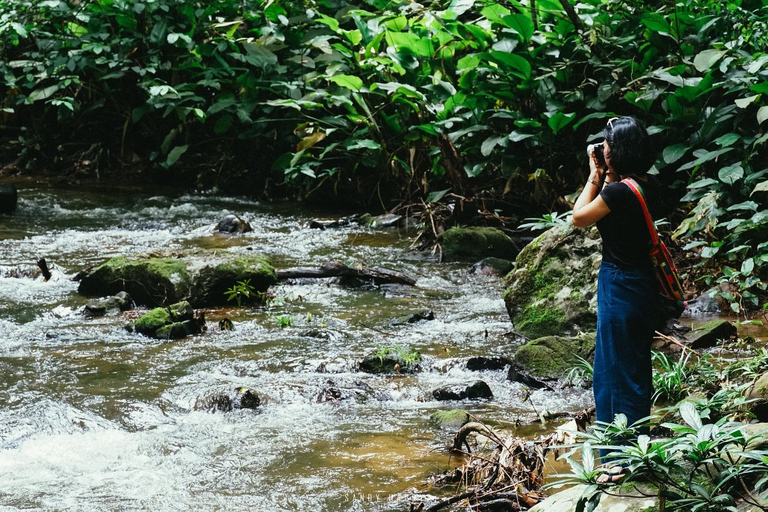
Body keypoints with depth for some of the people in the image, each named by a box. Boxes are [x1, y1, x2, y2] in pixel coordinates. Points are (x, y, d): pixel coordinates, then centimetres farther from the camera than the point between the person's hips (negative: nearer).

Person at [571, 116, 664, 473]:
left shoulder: (618, 192, -23)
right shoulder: (650, 187, 2)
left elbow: (578, 218, -9)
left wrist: (595, 178, -1)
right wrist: (608, 179, 5)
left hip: (619, 287, -9)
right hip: (643, 281, 9)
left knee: (619, 373, 1)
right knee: (637, 367, 20)